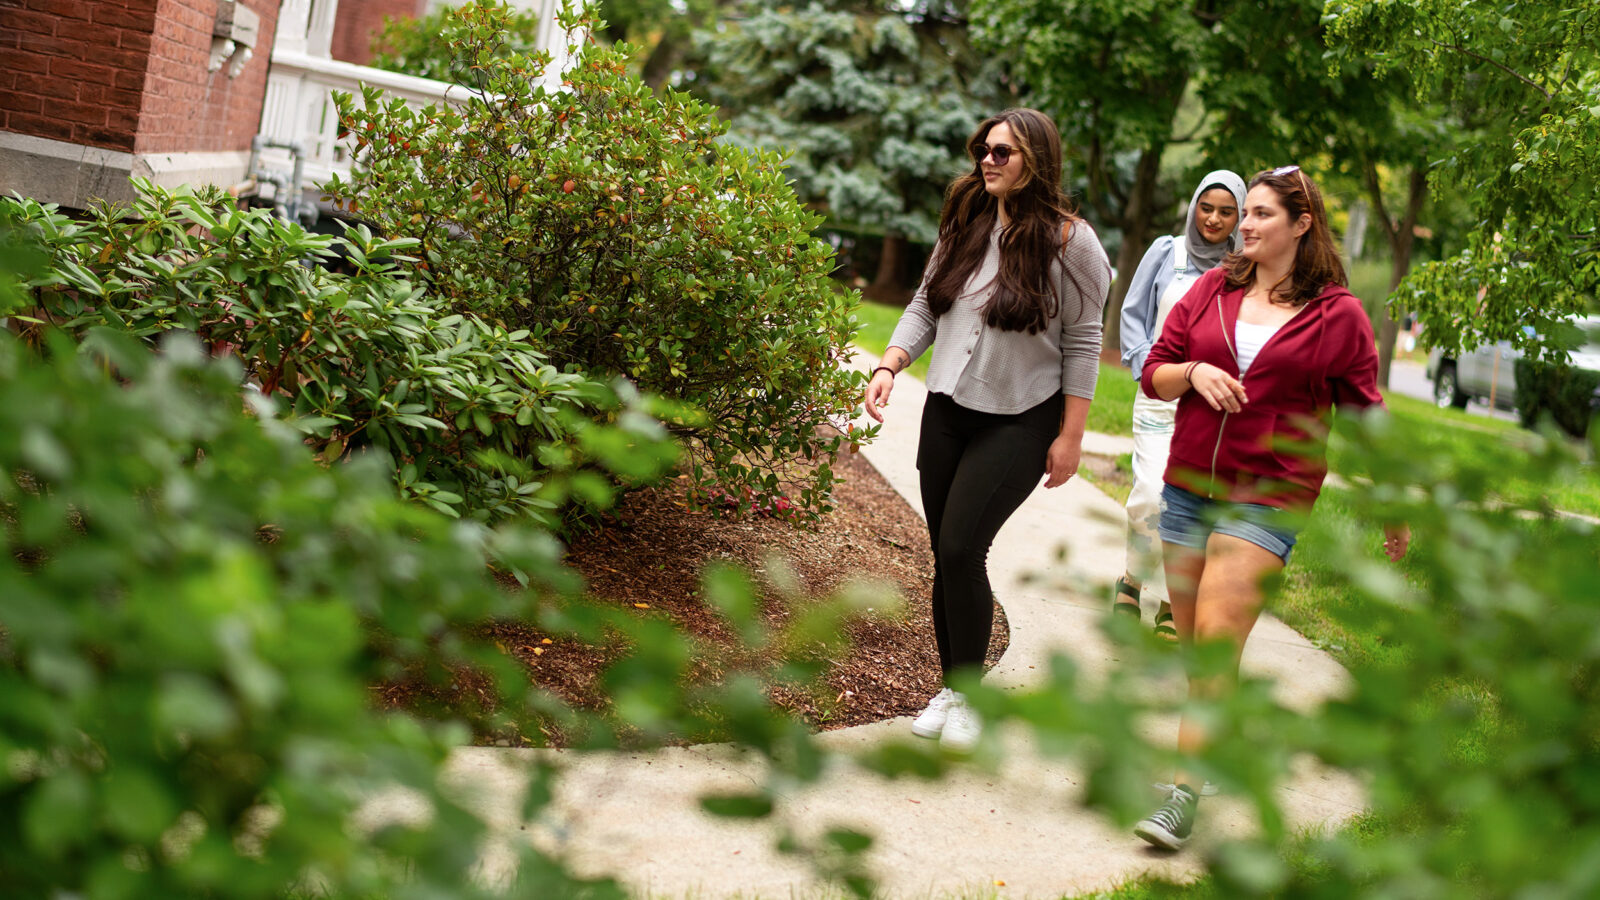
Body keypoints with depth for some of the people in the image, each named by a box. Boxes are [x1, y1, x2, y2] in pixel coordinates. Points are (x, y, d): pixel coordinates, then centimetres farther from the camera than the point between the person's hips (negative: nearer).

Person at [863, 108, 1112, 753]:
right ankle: (950, 688, 23)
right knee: (947, 554, 8)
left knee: (960, 547, -13)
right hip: (947, 411, 5)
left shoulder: (1068, 241, -9)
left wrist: (1070, 436, -8)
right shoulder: (964, 227, 6)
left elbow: (1082, 344, -7)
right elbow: (924, 308, 10)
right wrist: (889, 366, -7)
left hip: (1021, 421, -5)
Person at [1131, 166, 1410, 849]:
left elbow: (1363, 414, 7)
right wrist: (1193, 372, -11)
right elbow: (1154, 374, 12)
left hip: (1267, 499, -4)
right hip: (1187, 485, 5)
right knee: (1192, 645, 9)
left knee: (1216, 644, -14)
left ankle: (1183, 793, -12)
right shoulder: (1214, 288, 8)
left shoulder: (1338, 315, -1)